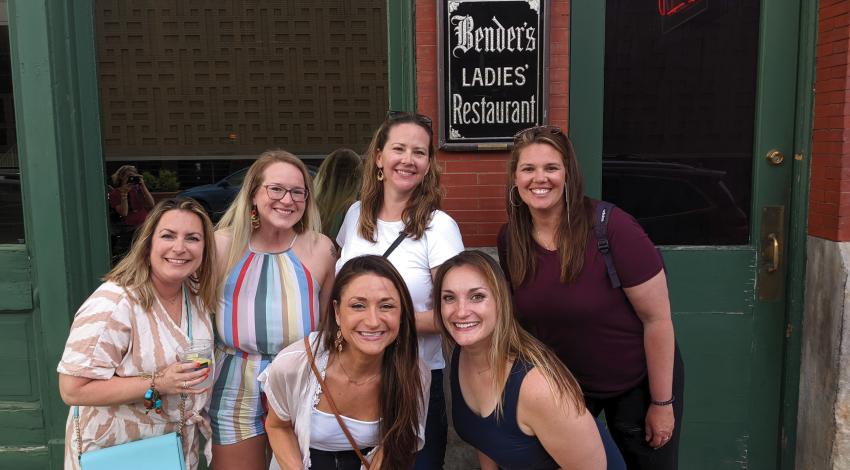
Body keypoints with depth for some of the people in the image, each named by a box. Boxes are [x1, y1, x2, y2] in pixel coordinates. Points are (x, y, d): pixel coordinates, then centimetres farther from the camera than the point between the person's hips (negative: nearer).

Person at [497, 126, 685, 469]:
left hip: (638, 383, -4)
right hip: (564, 384, 4)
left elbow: (657, 319, -19)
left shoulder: (611, 227, -26)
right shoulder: (510, 238, -10)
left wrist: (662, 403, -14)